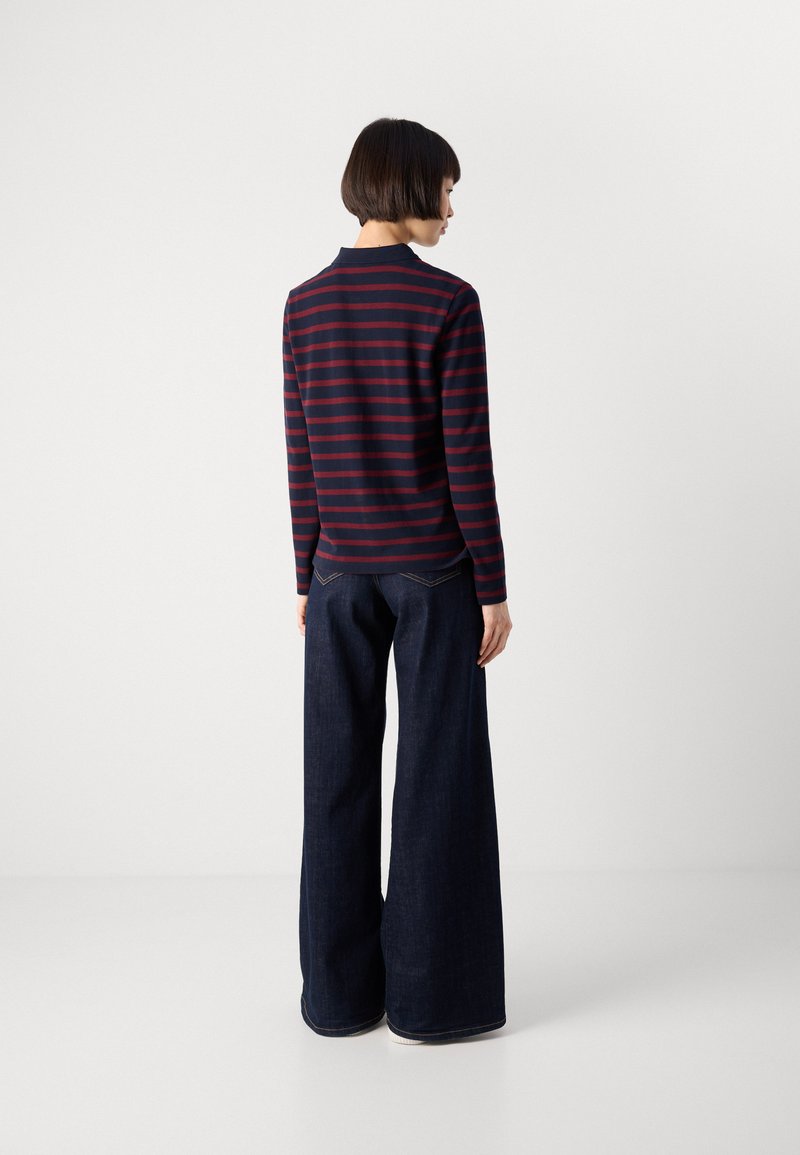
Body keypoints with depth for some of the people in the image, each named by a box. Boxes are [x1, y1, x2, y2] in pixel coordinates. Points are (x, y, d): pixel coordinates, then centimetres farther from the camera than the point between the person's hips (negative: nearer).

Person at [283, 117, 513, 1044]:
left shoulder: (305, 305, 3)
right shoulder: (448, 302, -10)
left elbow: (302, 456, 4)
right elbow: (466, 456, -12)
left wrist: (308, 579, 10)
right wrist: (494, 587, -5)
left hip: (341, 568, 4)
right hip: (434, 567, -4)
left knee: (339, 774, 9)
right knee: (438, 774, 4)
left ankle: (339, 990, 17)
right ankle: (430, 994, 11)